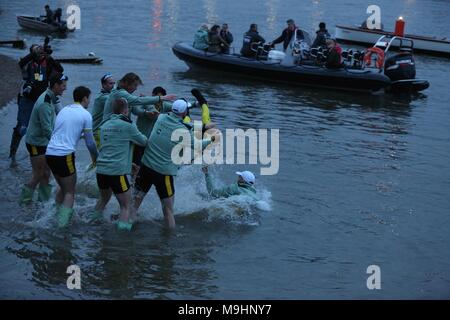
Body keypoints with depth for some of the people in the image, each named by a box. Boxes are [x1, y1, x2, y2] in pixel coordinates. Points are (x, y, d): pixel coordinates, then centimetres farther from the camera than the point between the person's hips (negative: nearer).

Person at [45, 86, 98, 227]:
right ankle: (62, 223, -4)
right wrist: (95, 157, 18)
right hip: (64, 155, -7)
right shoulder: (85, 115, -2)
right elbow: (90, 143, 1)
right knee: (70, 192, 3)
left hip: (50, 153, 7)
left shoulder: (63, 110, 17)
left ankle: (58, 217, 25)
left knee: (62, 187, 23)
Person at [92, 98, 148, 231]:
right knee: (126, 206, 3)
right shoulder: (127, 126, -6)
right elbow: (144, 141, 5)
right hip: (117, 171, -7)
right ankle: (123, 227, -9)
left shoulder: (104, 126, 14)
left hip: (101, 169, 7)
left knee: (103, 198, 30)